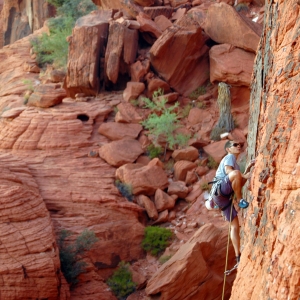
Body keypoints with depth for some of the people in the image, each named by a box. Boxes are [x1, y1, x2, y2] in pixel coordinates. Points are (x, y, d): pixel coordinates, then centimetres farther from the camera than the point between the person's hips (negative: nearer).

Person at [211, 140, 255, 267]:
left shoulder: (234, 162, 32)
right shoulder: (229, 157, 5)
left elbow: (240, 181, 23)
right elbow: (228, 170, -17)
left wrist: (248, 167, 15)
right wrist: (244, 176, -27)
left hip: (224, 197, 9)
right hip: (220, 190, -9)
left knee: (235, 225, 1)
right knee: (235, 174, -36)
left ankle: (238, 258, 0)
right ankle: (240, 200, -23)